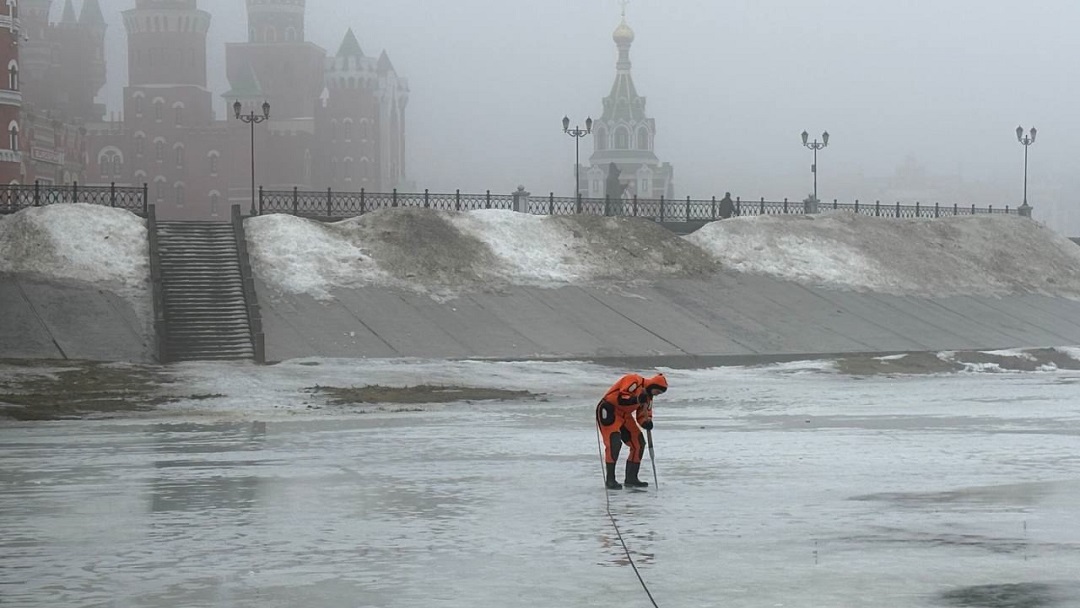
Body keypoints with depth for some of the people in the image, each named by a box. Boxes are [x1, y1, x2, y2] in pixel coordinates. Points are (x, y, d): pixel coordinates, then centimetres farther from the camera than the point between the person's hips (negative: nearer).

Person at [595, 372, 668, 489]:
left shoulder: (648, 396, 9)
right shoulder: (634, 381, -18)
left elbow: (642, 416, 7)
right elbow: (621, 399, -26)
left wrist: (646, 423, -14)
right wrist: (637, 399, -38)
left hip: (624, 414, 9)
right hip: (608, 410, -9)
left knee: (639, 443, 5)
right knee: (614, 443, -21)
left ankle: (631, 478, 13)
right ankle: (610, 479, -14)